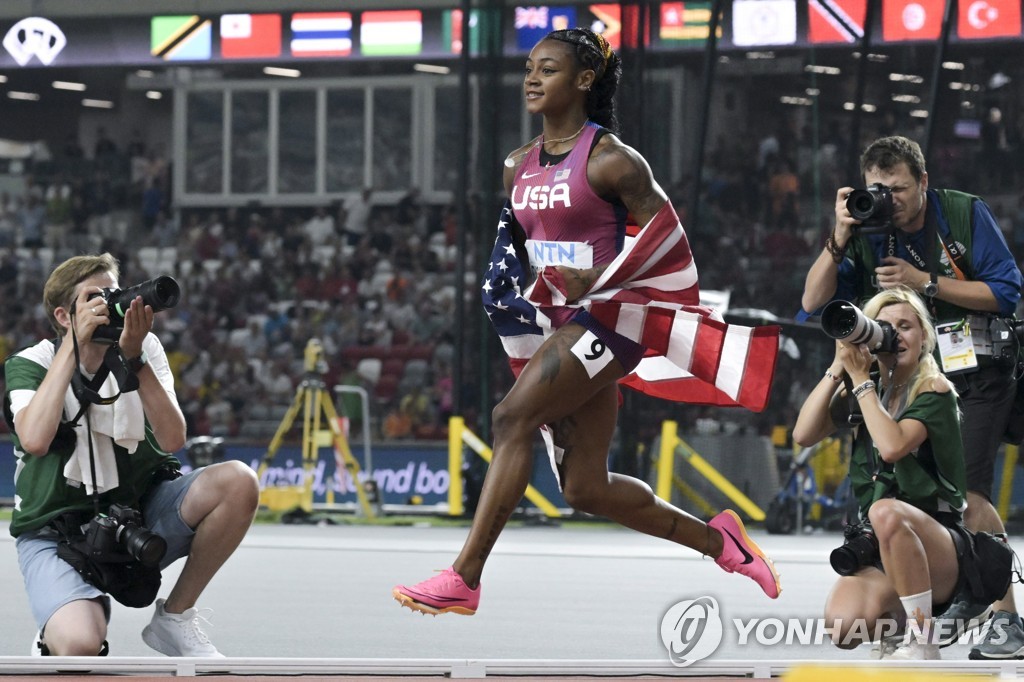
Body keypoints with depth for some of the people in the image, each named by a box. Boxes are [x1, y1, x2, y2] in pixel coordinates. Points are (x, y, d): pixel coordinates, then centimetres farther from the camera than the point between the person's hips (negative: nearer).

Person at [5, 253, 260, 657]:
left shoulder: (144, 350, 1)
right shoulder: (30, 364, -7)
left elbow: (172, 439, -13)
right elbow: (34, 439, -29)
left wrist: (133, 358, -22)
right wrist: (75, 345, -23)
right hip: (57, 530, -4)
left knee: (238, 483, -22)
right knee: (81, 646, -34)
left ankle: (174, 618, -4)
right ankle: (53, 646, 7)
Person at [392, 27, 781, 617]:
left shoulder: (609, 160, -11)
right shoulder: (520, 167, 12)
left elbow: (665, 230, -12)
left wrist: (598, 278, -21)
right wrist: (504, 283, 5)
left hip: (611, 316, -9)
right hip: (564, 323, 9)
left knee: (513, 418, -21)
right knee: (586, 490, 7)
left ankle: (464, 580, -22)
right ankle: (718, 540, 24)